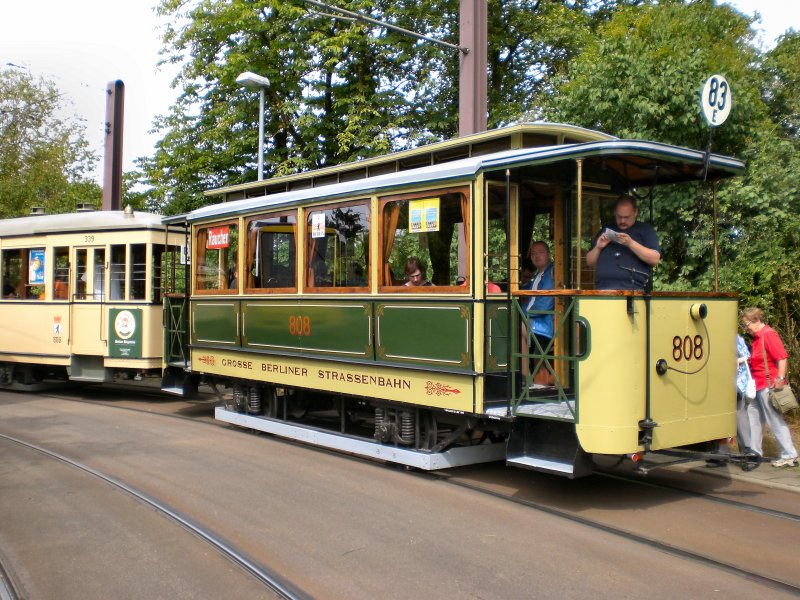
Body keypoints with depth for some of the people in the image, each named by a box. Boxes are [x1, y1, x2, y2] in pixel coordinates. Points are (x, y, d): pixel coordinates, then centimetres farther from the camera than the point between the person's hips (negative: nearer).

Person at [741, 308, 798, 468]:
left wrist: (780, 379, -26)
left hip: (769, 386, -10)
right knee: (753, 418, 15)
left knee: (776, 421, -4)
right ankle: (754, 452, 23)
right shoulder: (757, 337, 14)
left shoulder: (769, 334, -14)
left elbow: (782, 357, -21)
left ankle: (789, 456, 2)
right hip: (758, 386, 10)